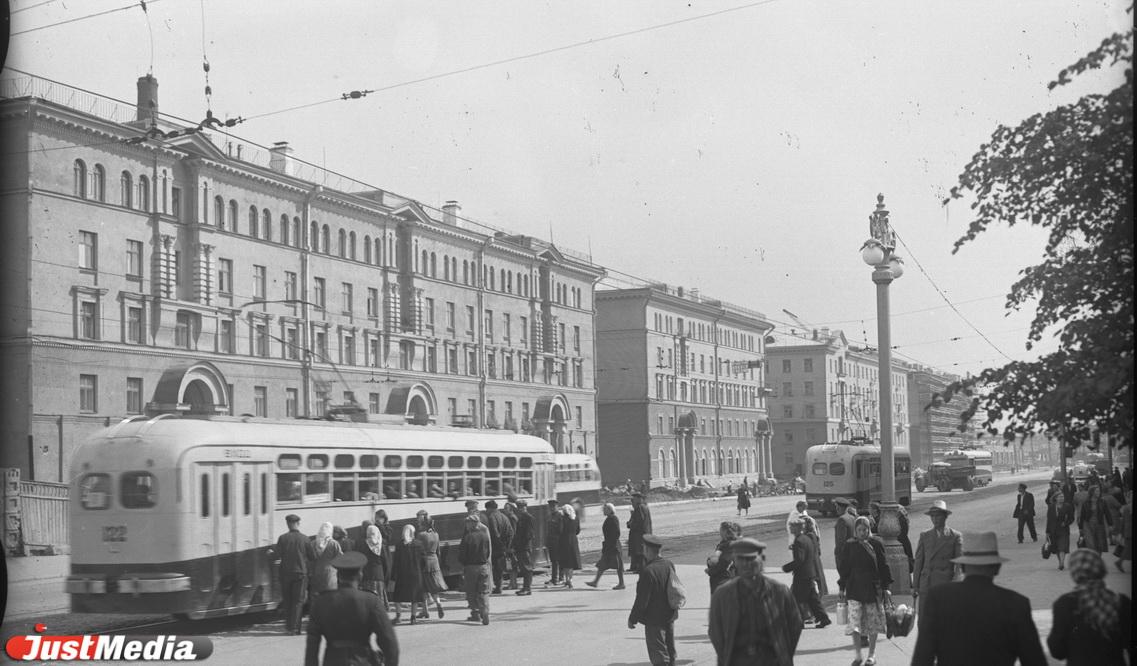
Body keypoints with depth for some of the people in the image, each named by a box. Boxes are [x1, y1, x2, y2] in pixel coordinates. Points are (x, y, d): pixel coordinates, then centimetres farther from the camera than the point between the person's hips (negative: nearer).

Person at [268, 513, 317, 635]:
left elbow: (276, 555, -8)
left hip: (285, 573, 1)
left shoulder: (283, 538, -6)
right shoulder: (305, 539, -5)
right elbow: (313, 557, -2)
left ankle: (288, 626, 16)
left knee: (287, 600, 13)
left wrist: (270, 553, 13)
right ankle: (294, 628, -3)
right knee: (298, 601, 3)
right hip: (301, 573, -1)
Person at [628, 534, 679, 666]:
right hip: (670, 616, 8)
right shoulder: (669, 565, 0)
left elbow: (641, 600, -21)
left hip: (654, 620, -8)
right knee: (670, 653, 19)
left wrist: (632, 619, -7)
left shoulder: (648, 571, -23)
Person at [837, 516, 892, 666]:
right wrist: (842, 587, 5)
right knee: (854, 623, -8)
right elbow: (843, 567, 7)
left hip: (873, 589, 0)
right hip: (854, 589, 0)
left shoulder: (876, 545, -1)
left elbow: (883, 566, 4)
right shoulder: (849, 546, 2)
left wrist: (885, 587, 2)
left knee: (873, 623, 7)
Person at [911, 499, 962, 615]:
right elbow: (918, 562, 13)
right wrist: (915, 586, 8)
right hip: (926, 585, 2)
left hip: (946, 584, -2)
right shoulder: (924, 536, 14)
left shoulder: (956, 536, 6)